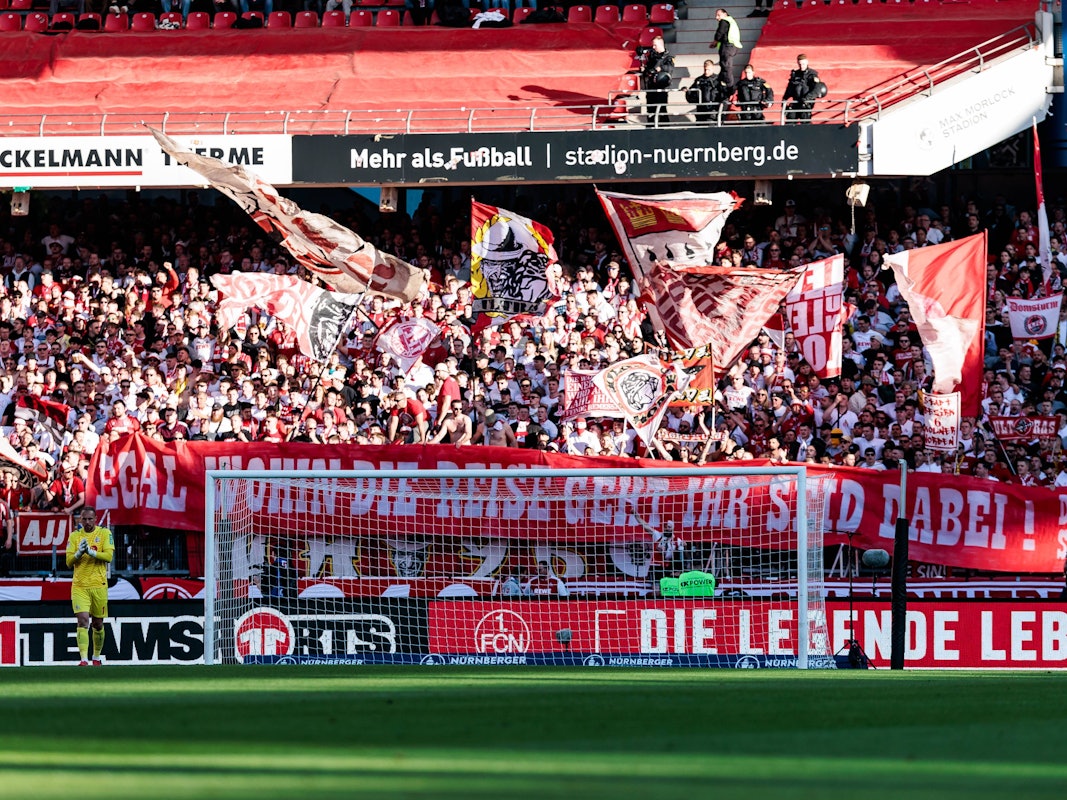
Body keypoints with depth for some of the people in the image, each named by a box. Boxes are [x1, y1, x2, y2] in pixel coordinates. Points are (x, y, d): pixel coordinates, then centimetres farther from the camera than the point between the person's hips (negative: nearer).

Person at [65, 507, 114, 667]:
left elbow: (109, 556, -10)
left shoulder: (104, 533, 1)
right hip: (79, 586, 0)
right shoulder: (74, 536, 6)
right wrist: (79, 552, -17)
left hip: (99, 585, 0)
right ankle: (84, 659, -21)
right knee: (82, 620, -14)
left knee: (98, 624, 10)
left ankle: (97, 656, 29)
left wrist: (91, 552, -23)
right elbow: (69, 561, 2)